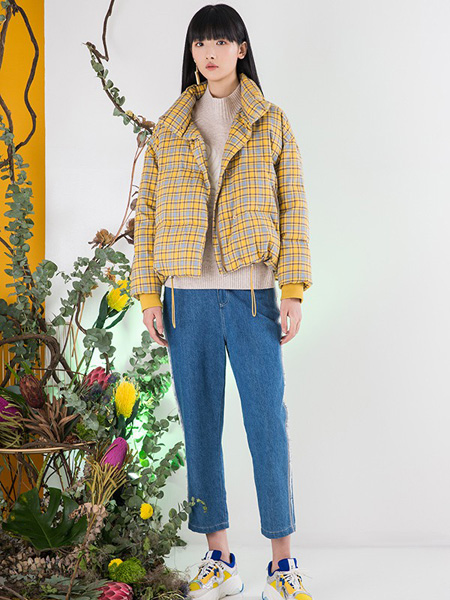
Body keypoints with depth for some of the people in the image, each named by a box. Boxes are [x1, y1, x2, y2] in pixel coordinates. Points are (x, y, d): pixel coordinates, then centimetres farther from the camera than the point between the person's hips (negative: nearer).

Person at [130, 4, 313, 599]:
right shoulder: (169, 129, 12)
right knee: (199, 427, 5)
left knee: (269, 424, -2)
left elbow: (293, 208, 2)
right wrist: (147, 294, 2)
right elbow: (147, 211, 10)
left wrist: (294, 291, -6)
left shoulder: (272, 123, 8)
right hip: (188, 299, 2)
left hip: (252, 293, -2)